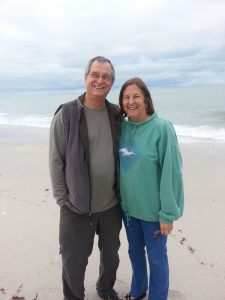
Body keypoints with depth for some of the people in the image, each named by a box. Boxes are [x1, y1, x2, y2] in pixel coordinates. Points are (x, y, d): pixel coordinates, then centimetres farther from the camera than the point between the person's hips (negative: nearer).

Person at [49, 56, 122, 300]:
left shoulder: (116, 115, 1)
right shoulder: (66, 114, -11)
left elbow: (121, 154, 9)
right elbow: (56, 161, -8)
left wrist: (121, 191, 6)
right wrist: (62, 198, -8)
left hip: (111, 204, 4)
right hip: (77, 207, -4)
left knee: (111, 254, 24)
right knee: (74, 261, 13)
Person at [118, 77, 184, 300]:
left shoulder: (161, 128, -17)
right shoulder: (122, 127, 0)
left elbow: (171, 173, -16)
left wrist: (168, 213, -14)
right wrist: (118, 198, 8)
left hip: (152, 209, -5)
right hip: (127, 206, 6)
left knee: (156, 258, 14)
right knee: (134, 250, 24)